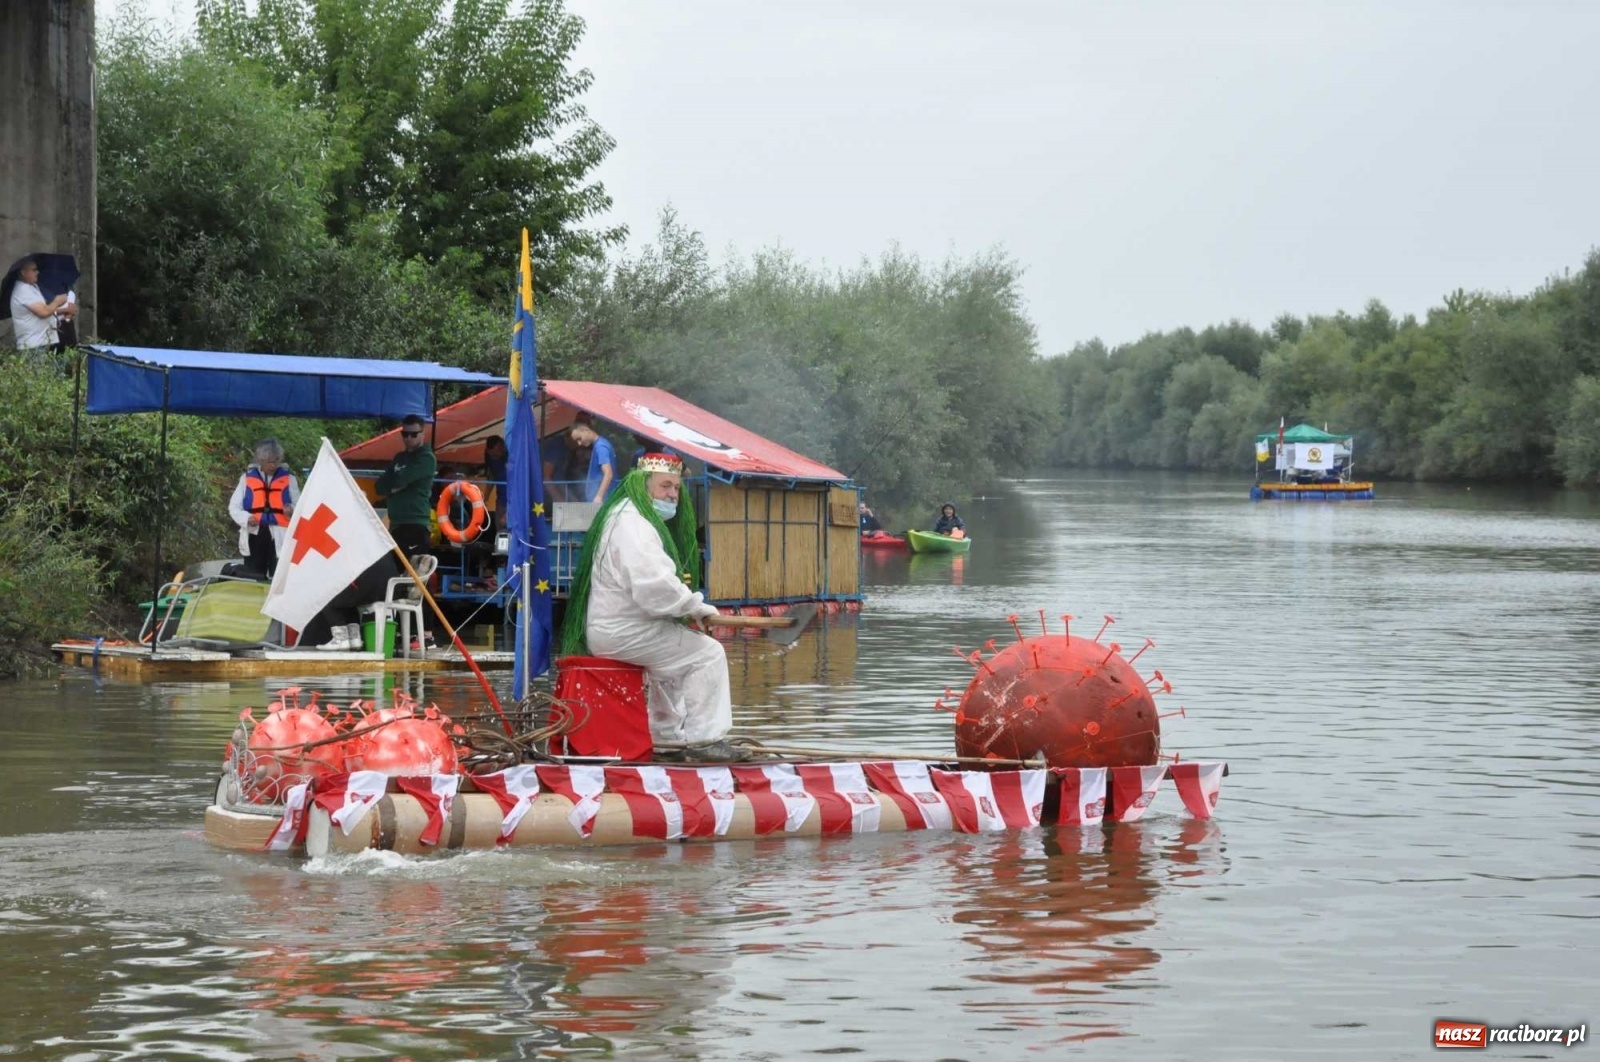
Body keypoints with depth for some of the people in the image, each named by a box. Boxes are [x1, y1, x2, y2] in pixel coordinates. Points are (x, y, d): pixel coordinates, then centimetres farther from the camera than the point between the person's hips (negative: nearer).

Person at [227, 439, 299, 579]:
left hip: (279, 539, -1)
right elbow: (234, 507, 9)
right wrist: (246, 518, -10)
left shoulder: (288, 478, 7)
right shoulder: (247, 478, 8)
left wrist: (292, 511, -15)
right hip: (253, 536, 1)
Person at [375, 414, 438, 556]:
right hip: (396, 524, 8)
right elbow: (379, 486, 13)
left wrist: (389, 486, 6)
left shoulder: (426, 458, -3)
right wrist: (393, 487, -5)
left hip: (416, 524, -8)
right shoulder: (399, 458, 21)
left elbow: (399, 480, -13)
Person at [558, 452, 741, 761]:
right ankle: (703, 740, -9)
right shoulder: (633, 525, -20)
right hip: (623, 632, -11)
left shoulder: (625, 517, 16)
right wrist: (696, 607, -18)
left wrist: (687, 604, 12)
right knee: (708, 654, -9)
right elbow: (654, 587, -31)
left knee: (678, 651, 33)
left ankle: (666, 732, 40)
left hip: (608, 628, 11)